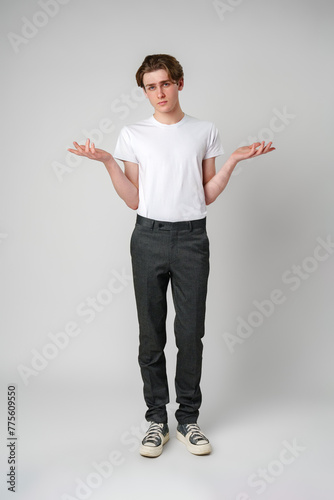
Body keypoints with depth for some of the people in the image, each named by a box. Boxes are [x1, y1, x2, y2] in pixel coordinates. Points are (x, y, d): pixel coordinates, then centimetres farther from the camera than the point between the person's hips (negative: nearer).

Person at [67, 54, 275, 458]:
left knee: (191, 332, 3)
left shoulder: (205, 132, 9)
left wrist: (234, 161, -1)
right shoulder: (132, 135, 7)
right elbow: (134, 200, 4)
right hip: (149, 237, 0)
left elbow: (207, 196, 9)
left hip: (192, 237, 0)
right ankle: (156, 419, 19)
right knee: (151, 333, 5)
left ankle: (188, 419, 19)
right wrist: (107, 162, -4)